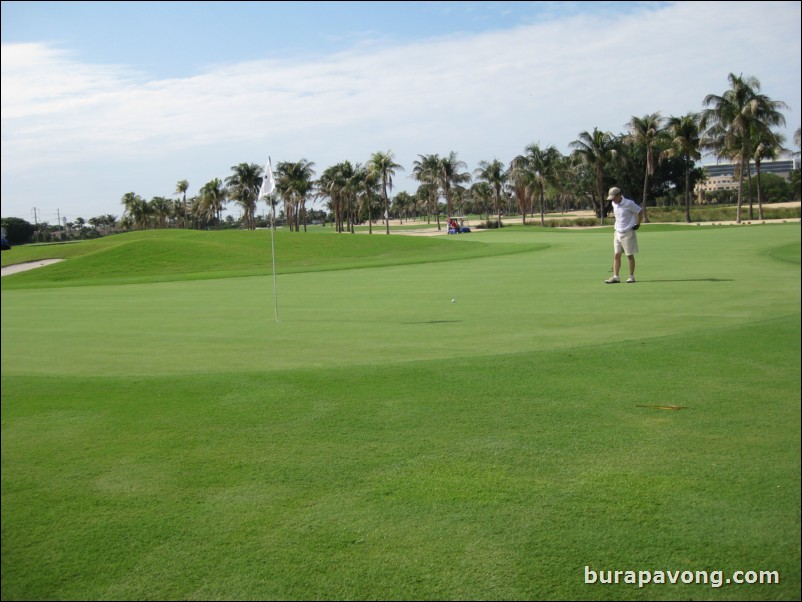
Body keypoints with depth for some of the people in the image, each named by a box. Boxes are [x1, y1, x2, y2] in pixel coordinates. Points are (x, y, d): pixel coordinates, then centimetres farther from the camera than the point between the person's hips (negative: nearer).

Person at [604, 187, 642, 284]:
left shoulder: (629, 203, -17)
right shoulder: (614, 204, 6)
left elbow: (640, 212, -9)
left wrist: (637, 225, -6)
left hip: (628, 233, -6)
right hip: (618, 232, 7)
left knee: (630, 255, 3)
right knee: (616, 255, 0)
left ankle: (631, 276, 12)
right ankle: (615, 277, 0)